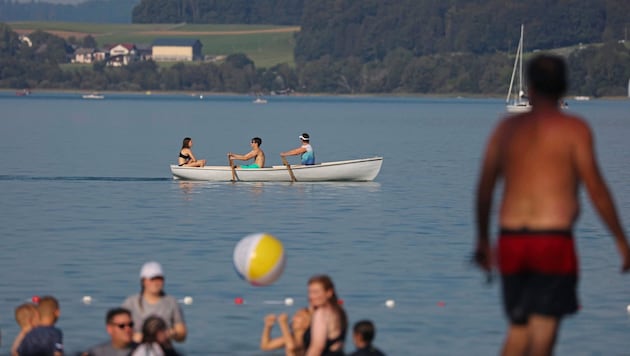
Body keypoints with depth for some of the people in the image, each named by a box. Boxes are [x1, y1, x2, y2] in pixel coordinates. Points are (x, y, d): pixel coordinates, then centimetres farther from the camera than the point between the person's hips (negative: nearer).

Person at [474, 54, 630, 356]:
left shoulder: (507, 128, 10)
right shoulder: (573, 128, -2)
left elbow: (484, 188, 12)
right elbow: (595, 187, -7)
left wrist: (483, 240, 23)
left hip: (511, 239, 4)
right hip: (553, 240, -4)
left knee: (517, 329, 15)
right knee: (543, 331, -3)